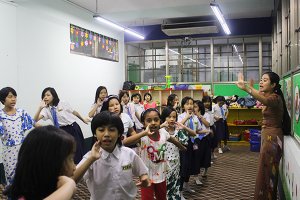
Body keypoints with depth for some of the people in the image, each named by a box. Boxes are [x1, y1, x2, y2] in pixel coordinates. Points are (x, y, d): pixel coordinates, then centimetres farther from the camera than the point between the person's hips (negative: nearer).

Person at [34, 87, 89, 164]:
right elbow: (35, 120, -15)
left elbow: (74, 112, 4)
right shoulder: (46, 109, -2)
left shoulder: (63, 104, -9)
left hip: (73, 128, -3)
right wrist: (40, 108, -27)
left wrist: (83, 119, 15)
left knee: (77, 151, -2)